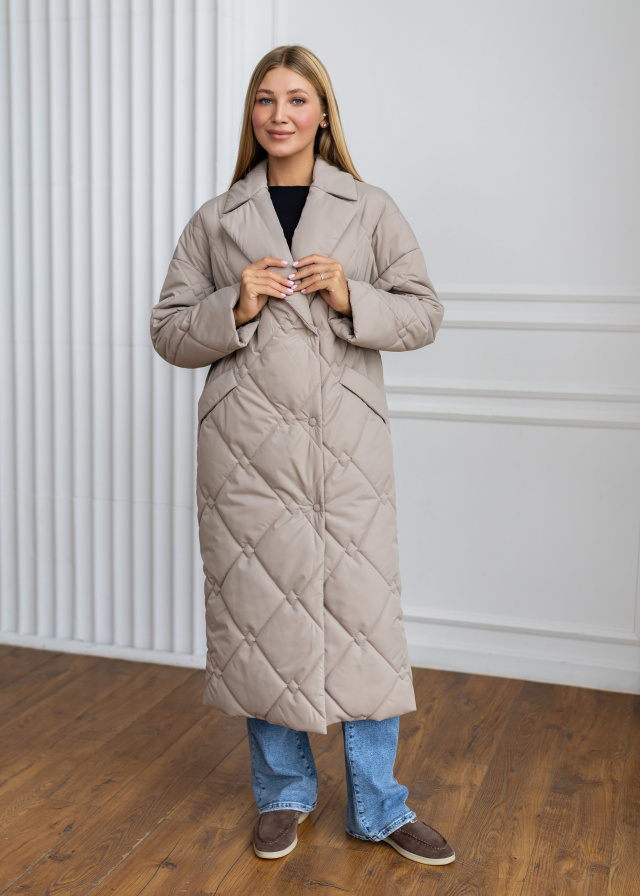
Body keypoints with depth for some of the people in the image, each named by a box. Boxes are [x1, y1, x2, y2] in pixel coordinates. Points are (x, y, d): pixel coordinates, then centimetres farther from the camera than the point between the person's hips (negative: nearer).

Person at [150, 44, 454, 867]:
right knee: (257, 611, 7)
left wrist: (351, 298, -10)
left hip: (346, 439, 0)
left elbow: (423, 313, 8)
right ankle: (283, 793, 27)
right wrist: (236, 307, -9)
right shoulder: (214, 220, 11)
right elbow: (168, 331, 9)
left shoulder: (370, 211, 10)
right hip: (246, 443, 1)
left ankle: (377, 807, 18)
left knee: (363, 611, 0)